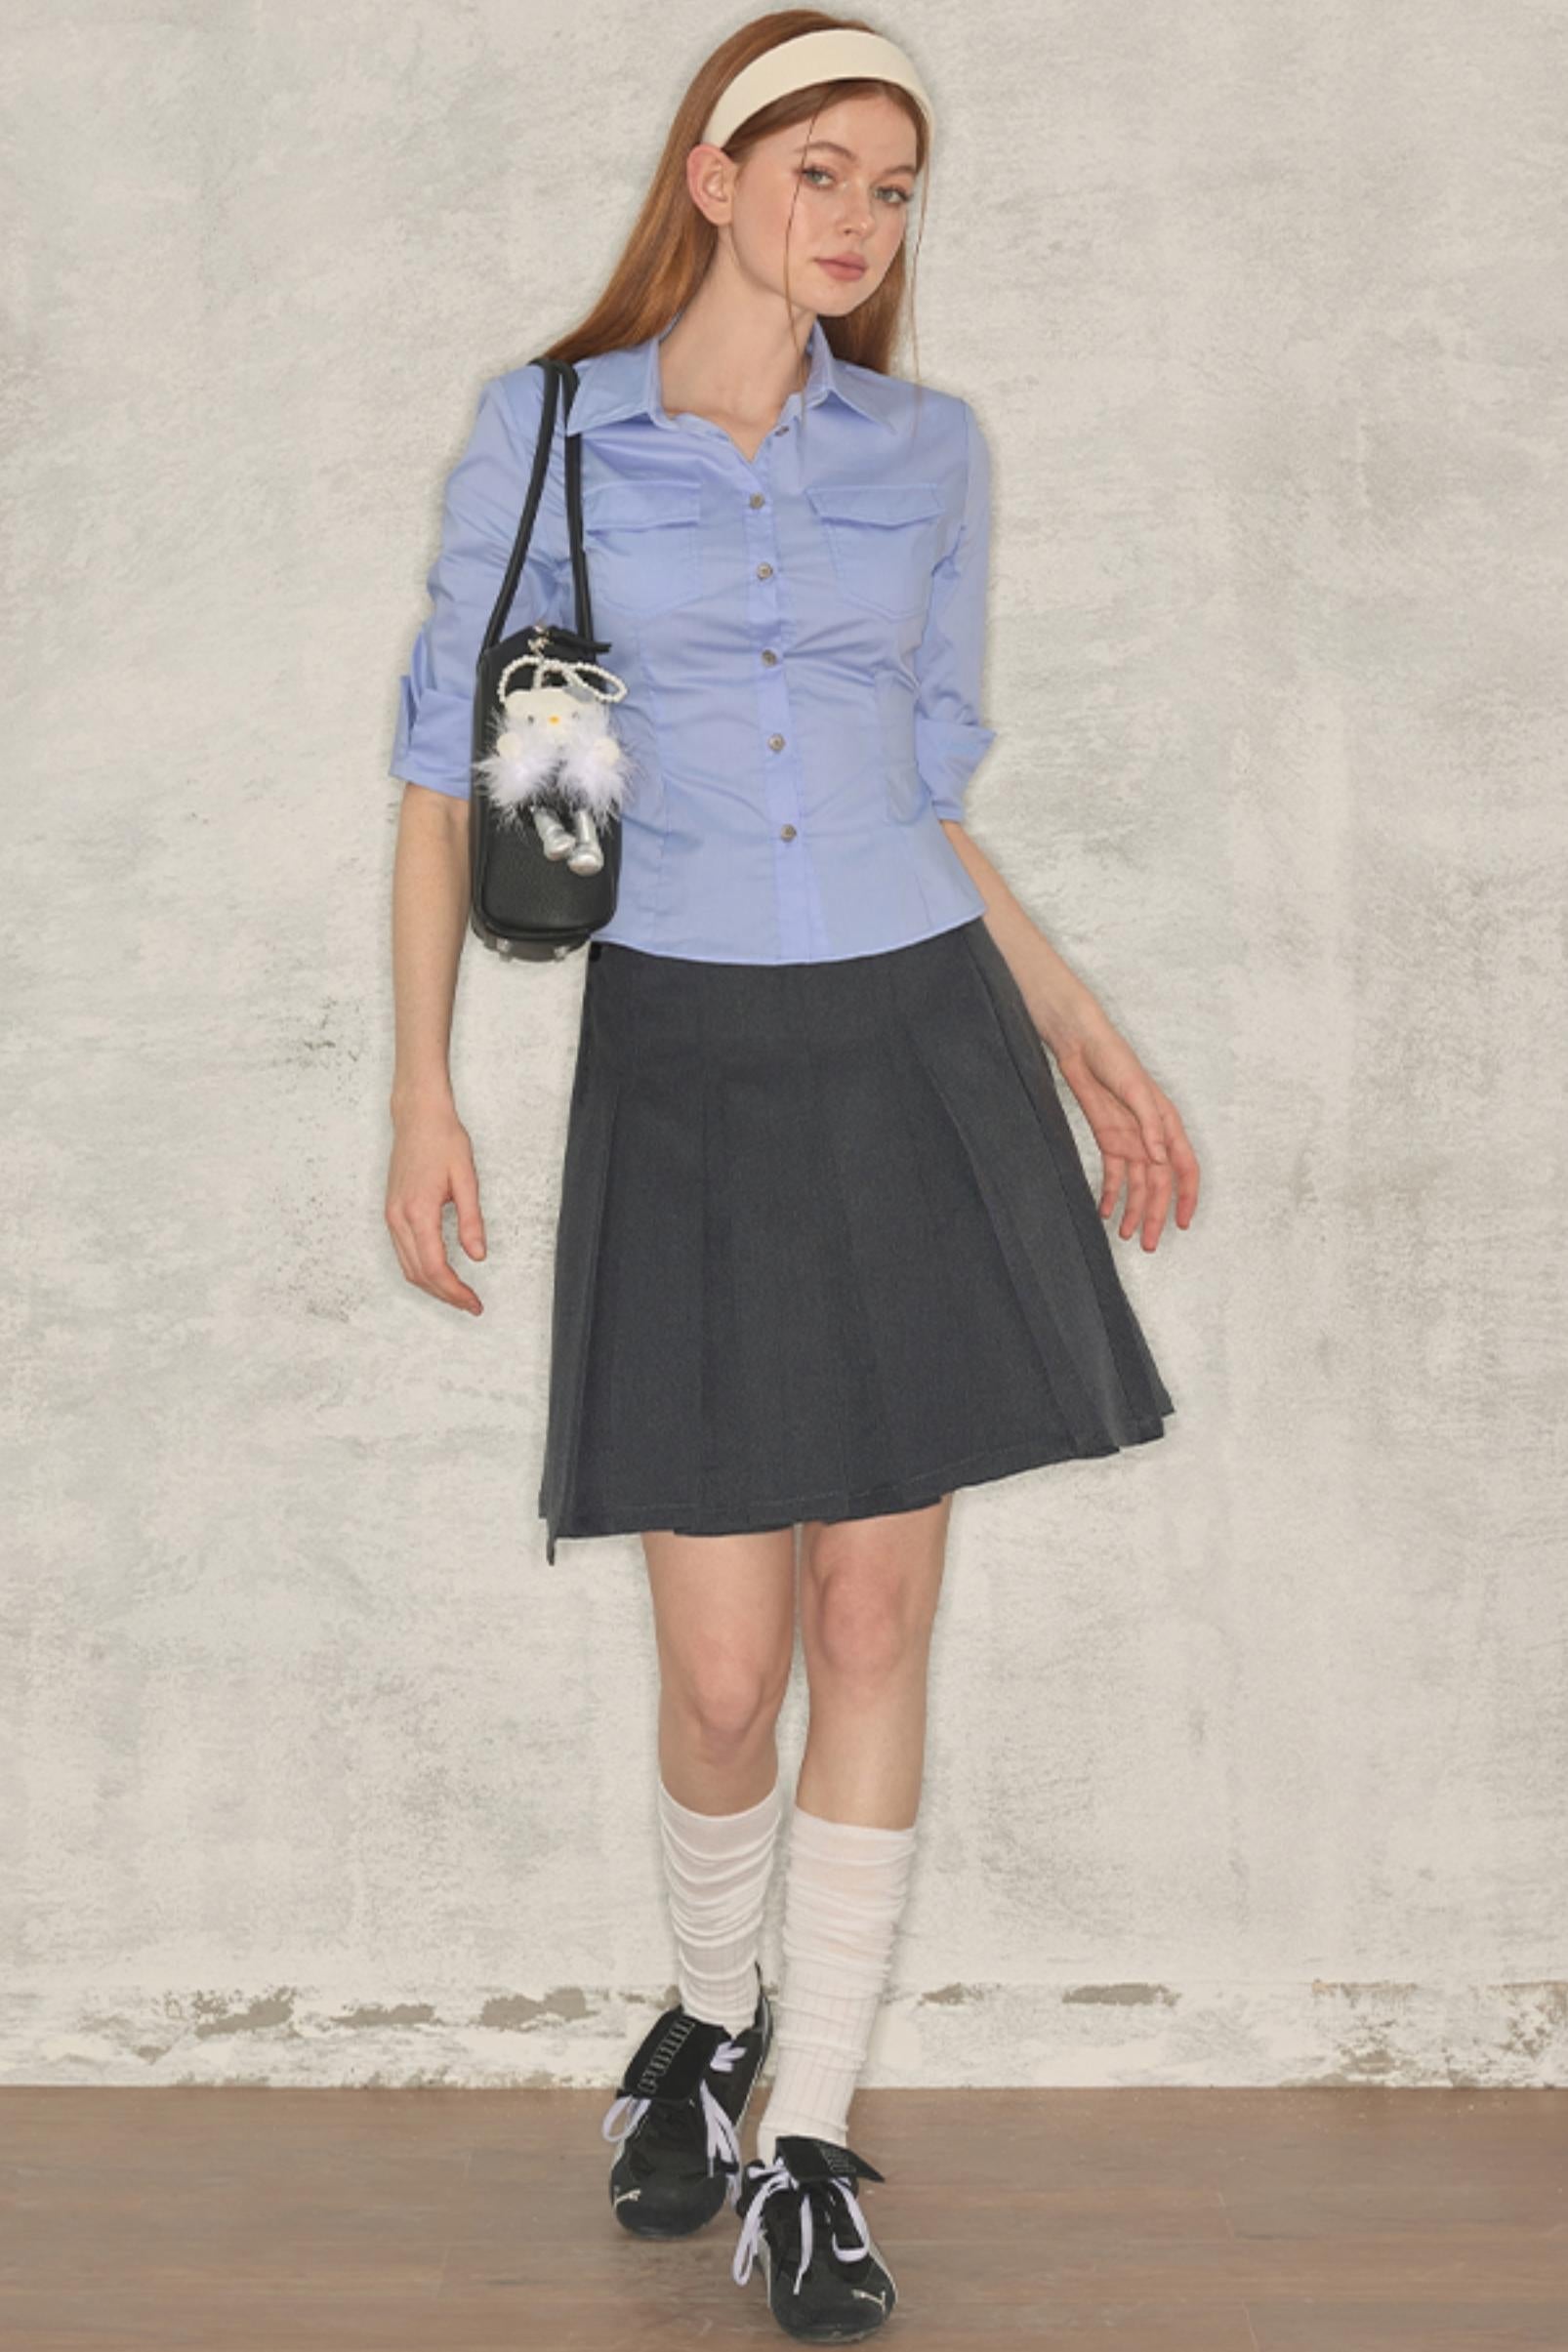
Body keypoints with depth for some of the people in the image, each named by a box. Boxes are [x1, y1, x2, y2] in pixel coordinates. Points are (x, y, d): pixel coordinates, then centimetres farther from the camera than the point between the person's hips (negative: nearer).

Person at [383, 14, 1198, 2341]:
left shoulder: (929, 449, 8)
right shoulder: (542, 429, 2)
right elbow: (445, 769, 2)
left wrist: (1085, 1035, 12)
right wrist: (423, 1085, -7)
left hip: (917, 1055, 2)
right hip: (683, 1077, -2)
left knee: (878, 1618, 0)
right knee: (724, 1670, -2)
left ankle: (805, 2149, 14)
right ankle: (710, 2015, 30)